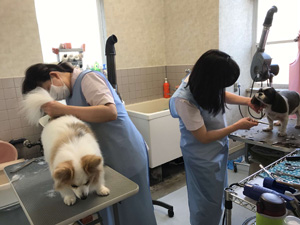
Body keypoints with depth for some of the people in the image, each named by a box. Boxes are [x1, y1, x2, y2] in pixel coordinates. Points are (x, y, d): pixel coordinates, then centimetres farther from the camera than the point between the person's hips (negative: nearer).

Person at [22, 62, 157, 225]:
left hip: (126, 156, -8)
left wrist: (63, 109, -25)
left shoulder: (88, 78, -13)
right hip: (105, 158, 9)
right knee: (107, 211, 19)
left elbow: (110, 112, -29)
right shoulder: (70, 92, 13)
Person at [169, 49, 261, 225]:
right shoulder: (184, 100, -33)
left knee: (217, 194, 25)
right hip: (202, 155, -7)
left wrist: (247, 101, -5)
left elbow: (222, 95, 10)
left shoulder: (202, 80, -14)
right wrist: (238, 126, -17)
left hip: (219, 148, 8)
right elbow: (204, 137, -23)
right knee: (208, 201, 10)